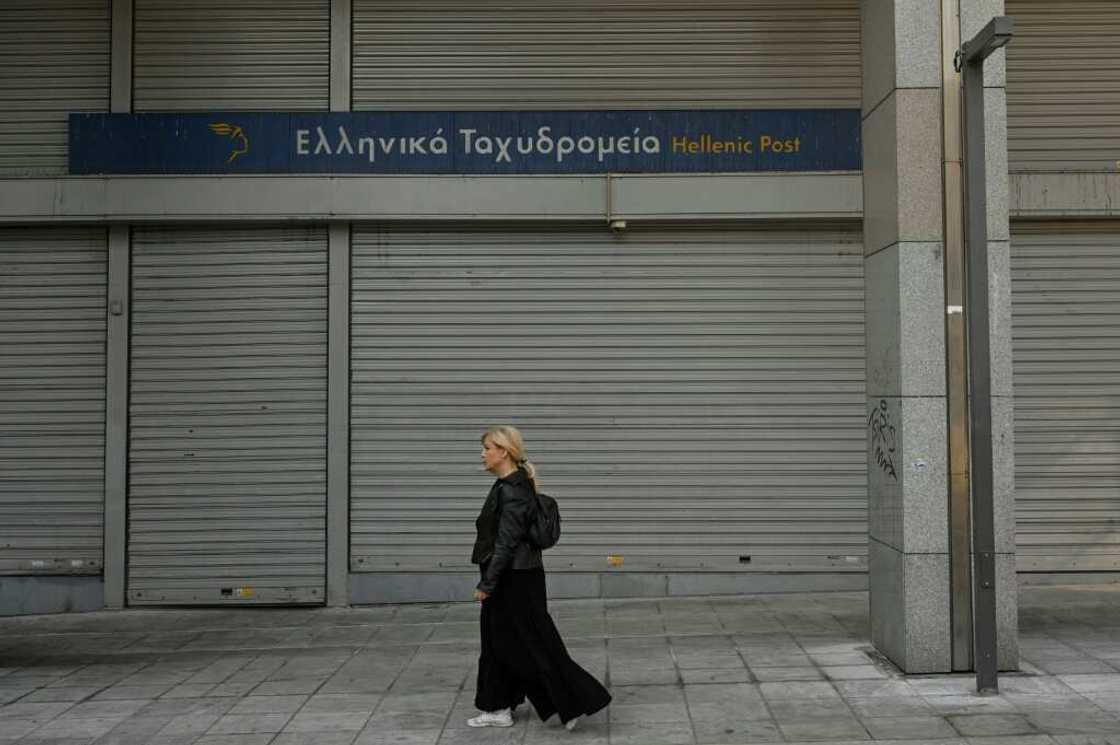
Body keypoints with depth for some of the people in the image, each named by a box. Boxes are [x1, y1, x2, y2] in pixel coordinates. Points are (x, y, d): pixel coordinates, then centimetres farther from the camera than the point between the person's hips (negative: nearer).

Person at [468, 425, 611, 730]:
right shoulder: (507, 485, 11)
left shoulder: (513, 490, -20)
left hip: (516, 580, -10)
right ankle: (498, 709, 24)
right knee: (499, 643, 15)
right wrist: (490, 581, 23)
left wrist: (486, 583, -20)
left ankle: (576, 702, 3)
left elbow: (507, 542, -23)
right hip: (508, 578, 10)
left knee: (535, 645, -4)